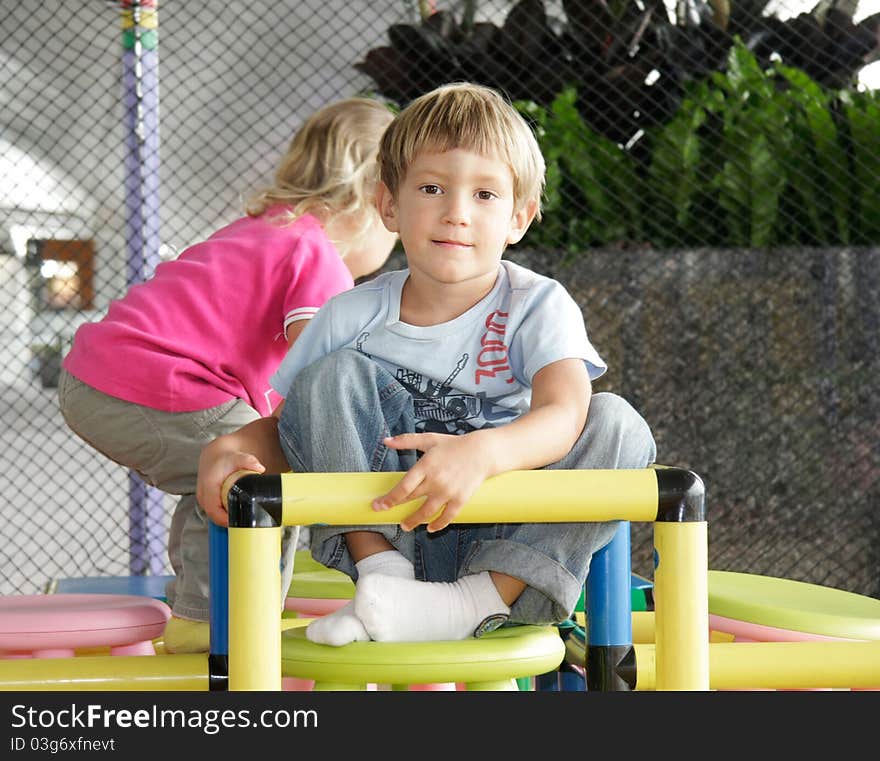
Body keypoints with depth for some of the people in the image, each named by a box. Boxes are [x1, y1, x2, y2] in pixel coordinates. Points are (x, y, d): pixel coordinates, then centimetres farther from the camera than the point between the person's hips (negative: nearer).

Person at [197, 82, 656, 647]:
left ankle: (478, 603, -32)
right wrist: (226, 448, -21)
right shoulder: (352, 316, -1)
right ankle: (382, 572, -23)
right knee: (334, 374, -13)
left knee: (616, 423, -23)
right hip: (385, 530, 1)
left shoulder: (537, 306, -8)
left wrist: (481, 453, -48)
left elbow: (564, 414, -26)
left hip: (504, 540, -1)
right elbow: (287, 427, 4)